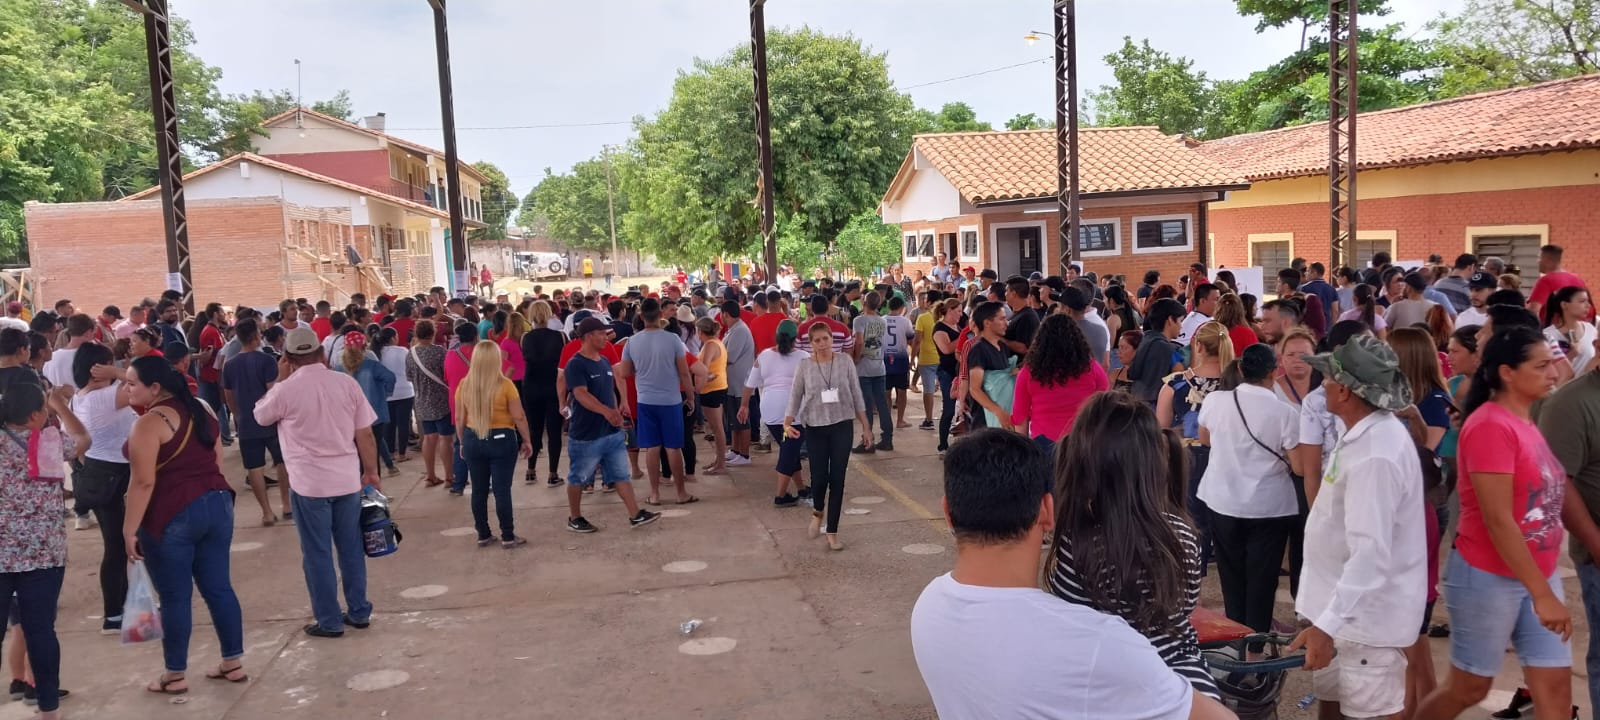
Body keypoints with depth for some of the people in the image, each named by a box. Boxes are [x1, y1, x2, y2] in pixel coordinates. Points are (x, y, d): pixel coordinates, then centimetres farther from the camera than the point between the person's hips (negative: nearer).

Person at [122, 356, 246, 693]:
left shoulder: (150, 423, -14)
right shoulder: (201, 409, 10)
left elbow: (143, 482, -18)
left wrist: (130, 529, -14)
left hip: (173, 516, -7)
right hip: (217, 504, 7)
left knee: (175, 597, 4)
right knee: (218, 587, 13)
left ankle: (175, 676, 15)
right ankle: (233, 663, 19)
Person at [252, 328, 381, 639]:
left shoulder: (286, 389, -10)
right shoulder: (346, 383, -2)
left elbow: (261, 416, 11)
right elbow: (365, 433, 1)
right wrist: (371, 471, 12)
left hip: (309, 483, -3)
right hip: (347, 479, 3)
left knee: (317, 555, 7)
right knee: (351, 550, 14)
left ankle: (329, 621, 13)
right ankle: (359, 612, 22)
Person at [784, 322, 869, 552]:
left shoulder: (845, 363, -2)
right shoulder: (805, 367, -3)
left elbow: (856, 396, 4)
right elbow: (795, 397, 0)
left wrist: (866, 426, 5)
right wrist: (787, 423, -16)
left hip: (842, 426, 0)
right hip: (815, 428, 0)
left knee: (837, 479, 1)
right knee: (819, 477, -1)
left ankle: (832, 531, 13)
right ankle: (817, 512, 34)